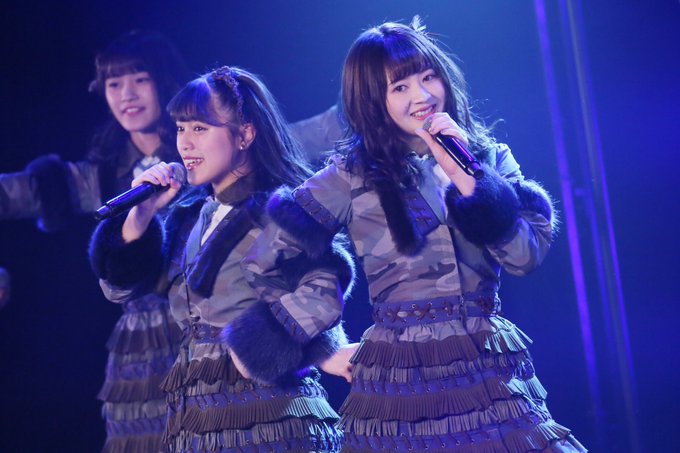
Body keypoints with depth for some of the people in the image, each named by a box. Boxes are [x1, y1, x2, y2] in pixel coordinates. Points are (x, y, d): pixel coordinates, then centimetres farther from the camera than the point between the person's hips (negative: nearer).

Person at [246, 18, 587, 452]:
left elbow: (527, 254, -6)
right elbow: (266, 261, -1)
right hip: (401, 379, -2)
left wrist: (463, 175, -12)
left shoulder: (491, 157, 7)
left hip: (495, 373, 2)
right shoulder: (355, 173, -2)